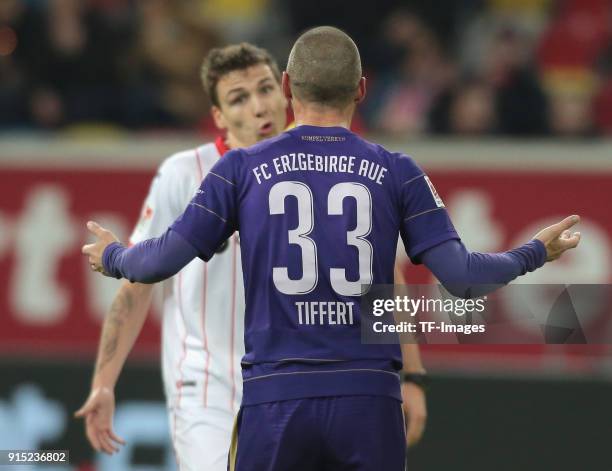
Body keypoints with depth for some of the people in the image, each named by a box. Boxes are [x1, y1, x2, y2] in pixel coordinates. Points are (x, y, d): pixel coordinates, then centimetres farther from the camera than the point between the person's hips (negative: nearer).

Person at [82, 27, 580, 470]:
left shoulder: (242, 168, 3)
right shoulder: (396, 172, 4)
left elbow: (164, 259, 0)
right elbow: (463, 277, -1)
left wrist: (112, 256, 22)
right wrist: (535, 253, 18)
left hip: (274, 402, 0)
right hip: (369, 400, 0)